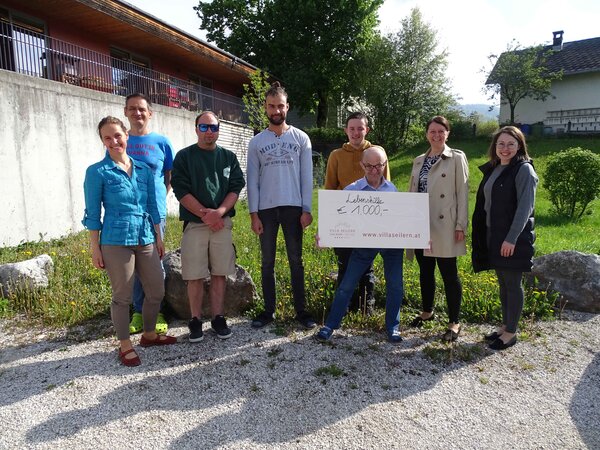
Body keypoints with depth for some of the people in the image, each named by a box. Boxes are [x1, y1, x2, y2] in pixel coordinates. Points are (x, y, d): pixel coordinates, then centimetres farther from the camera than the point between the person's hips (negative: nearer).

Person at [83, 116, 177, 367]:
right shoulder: (97, 172, -4)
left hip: (146, 240, 5)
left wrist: (159, 238, 13)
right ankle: (125, 346, 24)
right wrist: (95, 248, -5)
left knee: (157, 292, 11)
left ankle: (149, 334, 33)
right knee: (122, 297, 6)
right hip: (116, 242, -5)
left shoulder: (143, 170, 9)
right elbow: (93, 213, -3)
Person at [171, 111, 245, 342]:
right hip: (194, 223, -2)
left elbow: (236, 188, 2)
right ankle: (196, 320, 15)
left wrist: (218, 212, -13)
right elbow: (181, 191, -5)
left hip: (222, 223, 2)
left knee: (219, 273, 6)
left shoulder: (228, 157, 10)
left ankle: (218, 318, 18)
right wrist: (205, 214, -13)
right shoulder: (184, 156, 3)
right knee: (195, 276, 1)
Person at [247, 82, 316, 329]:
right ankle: (268, 310, 16)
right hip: (266, 209, 1)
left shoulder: (301, 138, 5)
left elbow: (306, 177, 2)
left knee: (296, 260, 4)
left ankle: (301, 310, 12)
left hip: (293, 207, -1)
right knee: (267, 262, 7)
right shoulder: (256, 142, 7)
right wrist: (253, 213, -3)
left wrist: (306, 210, -5)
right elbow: (252, 180, 4)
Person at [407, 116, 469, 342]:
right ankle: (427, 311, 33)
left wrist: (461, 225, -10)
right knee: (425, 270, 15)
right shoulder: (419, 161, 14)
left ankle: (454, 323, 12)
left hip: (444, 227, -5)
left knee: (449, 274, 1)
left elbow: (462, 192, -5)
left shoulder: (457, 158, -1)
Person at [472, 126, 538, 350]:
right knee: (503, 283, 16)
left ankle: (511, 332, 15)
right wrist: (481, 235, 12)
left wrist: (512, 239, -21)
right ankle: (505, 326, 29)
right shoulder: (492, 169, 13)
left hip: (513, 238, -7)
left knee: (512, 283, 3)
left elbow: (525, 207, -16)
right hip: (493, 236, 7)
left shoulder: (524, 170, -9)